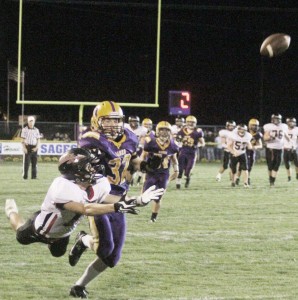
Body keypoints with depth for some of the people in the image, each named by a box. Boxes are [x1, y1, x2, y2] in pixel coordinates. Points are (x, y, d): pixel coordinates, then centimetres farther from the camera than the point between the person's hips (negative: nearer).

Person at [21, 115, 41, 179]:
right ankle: (25, 176, -2)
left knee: (34, 162, 2)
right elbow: (23, 140, 0)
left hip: (34, 148, 3)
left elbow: (38, 140, 11)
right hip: (27, 147, -3)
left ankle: (34, 176, 7)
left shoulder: (36, 130, 11)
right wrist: (24, 148, -11)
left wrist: (36, 147, -4)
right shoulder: (25, 130, 2)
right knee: (26, 162, -5)